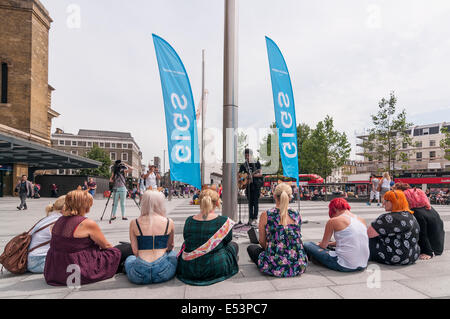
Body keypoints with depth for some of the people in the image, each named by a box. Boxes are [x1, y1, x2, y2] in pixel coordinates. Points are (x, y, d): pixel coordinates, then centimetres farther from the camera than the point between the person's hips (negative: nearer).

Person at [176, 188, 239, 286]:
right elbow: (227, 241, 1)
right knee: (234, 245, 23)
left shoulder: (189, 221, -6)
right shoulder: (224, 221, -14)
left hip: (188, 270, 3)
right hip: (215, 269, -2)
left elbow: (186, 240, 8)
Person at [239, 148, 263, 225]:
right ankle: (250, 218, 11)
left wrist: (252, 175, -19)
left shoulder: (257, 163, 1)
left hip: (256, 185, -2)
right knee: (250, 202, 6)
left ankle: (254, 218, 2)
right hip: (248, 185, 2)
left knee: (255, 202, -3)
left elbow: (260, 174, -6)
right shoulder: (243, 165, 7)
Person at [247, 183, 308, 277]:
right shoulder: (297, 215, -1)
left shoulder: (265, 216, -11)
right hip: (298, 267, 5)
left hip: (274, 267, -5)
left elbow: (262, 242, 1)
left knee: (251, 248, 22)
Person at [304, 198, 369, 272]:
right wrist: (331, 243, 33)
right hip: (363, 265, 7)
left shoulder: (333, 221, -7)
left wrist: (318, 244, 28)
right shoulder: (362, 221, 9)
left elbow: (323, 245, 5)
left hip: (344, 266, -7)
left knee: (307, 245, 5)